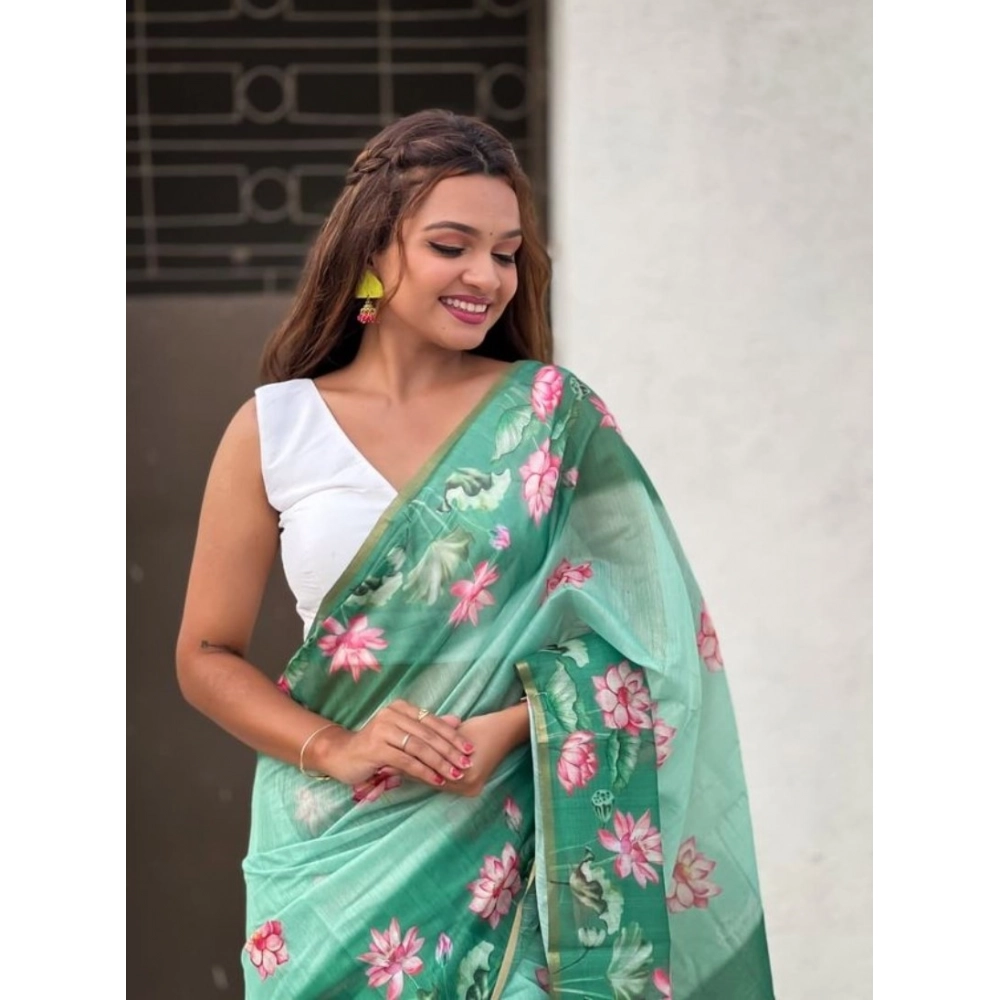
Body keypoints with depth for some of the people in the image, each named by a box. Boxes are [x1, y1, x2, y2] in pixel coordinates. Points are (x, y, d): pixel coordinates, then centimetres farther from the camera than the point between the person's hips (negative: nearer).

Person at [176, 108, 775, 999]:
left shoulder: (555, 414, -2)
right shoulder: (273, 432, 0)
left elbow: (638, 624, -1)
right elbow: (206, 655, 3)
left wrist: (511, 725, -17)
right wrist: (335, 749, -12)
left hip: (511, 842, 0)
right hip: (337, 850, 1)